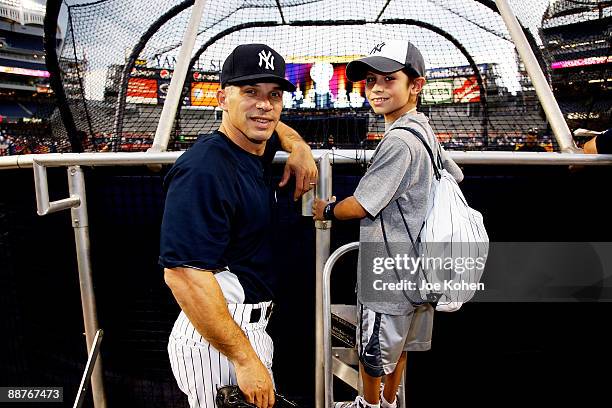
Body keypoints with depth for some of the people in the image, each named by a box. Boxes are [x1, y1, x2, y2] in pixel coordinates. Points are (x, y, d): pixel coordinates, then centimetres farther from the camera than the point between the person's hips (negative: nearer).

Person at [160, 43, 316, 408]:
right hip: (216, 336, -9)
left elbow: (273, 127, 28)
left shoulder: (256, 150, 4)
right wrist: (244, 359, -27)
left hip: (249, 324, 9)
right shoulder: (203, 169, -24)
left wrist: (300, 148, 6)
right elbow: (184, 273, -30)